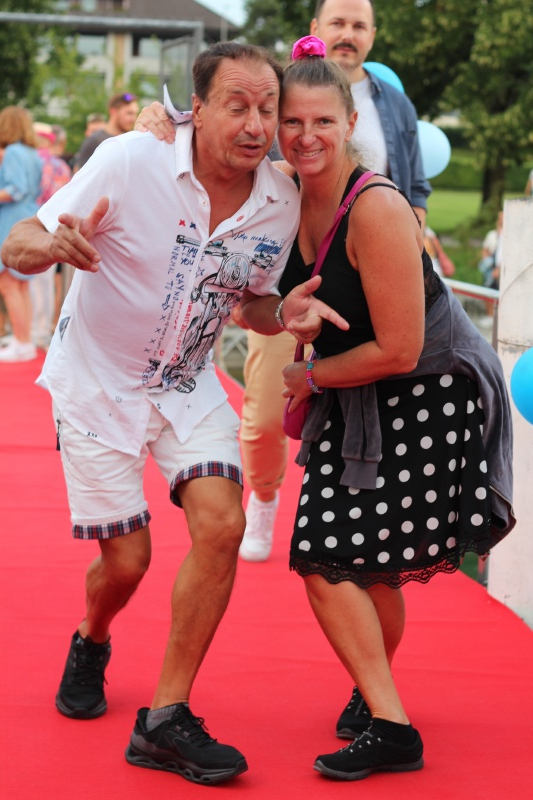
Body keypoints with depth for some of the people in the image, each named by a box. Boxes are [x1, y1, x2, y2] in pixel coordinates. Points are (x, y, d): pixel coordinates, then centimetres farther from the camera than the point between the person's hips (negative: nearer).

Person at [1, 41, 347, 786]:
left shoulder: (281, 201, -11)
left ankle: (164, 720, -5)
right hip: (98, 380, -3)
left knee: (221, 524, -17)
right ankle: (90, 644, 38)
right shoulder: (130, 160, -23)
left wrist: (285, 314, -17)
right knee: (125, 560, 0)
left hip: (189, 384, 3)